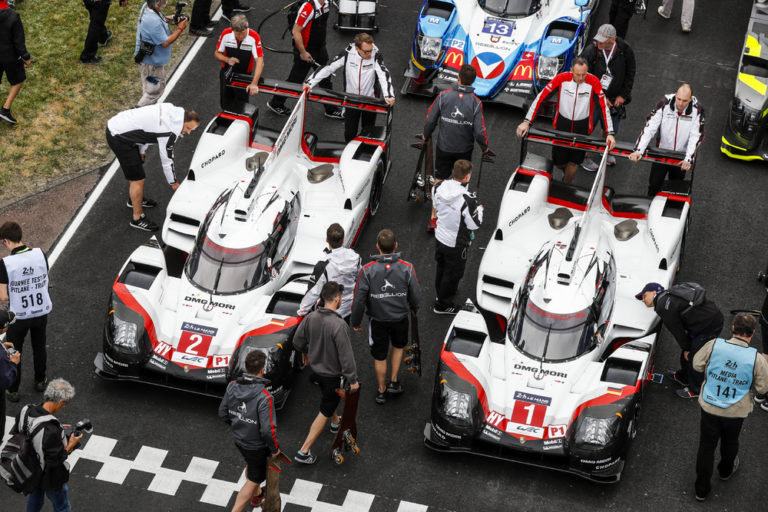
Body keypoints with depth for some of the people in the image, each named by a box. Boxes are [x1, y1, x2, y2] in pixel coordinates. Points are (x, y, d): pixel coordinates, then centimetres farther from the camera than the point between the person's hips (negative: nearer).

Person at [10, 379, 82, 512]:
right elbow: (55, 460, -30)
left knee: (34, 501, 33)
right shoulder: (52, 430, -40)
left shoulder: (25, 411, -19)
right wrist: (71, 445, -14)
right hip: (49, 477, -6)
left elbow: (14, 435, -1)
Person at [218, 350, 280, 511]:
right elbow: (268, 429, -31)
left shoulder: (232, 386, -17)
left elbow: (223, 413, -2)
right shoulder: (264, 397, -35)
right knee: (254, 479, 14)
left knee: (251, 465, 34)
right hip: (256, 444, -7)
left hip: (239, 438, 7)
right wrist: (275, 448, -13)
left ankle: (256, 495, 58)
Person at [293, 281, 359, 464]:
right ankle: (304, 451, 8)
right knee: (325, 411, 7)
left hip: (315, 367, 7)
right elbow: (346, 356, -28)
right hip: (332, 373, -7)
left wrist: (305, 353, 24)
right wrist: (353, 380, -16)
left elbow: (297, 340, 2)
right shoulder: (339, 325, -33)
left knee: (329, 397, 34)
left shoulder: (311, 317, -12)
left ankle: (336, 422, 62)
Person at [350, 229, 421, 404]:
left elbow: (359, 299, -16)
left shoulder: (367, 270, -21)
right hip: (400, 317, 1)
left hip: (378, 320, -1)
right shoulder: (407, 268, -19)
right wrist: (414, 307, 16)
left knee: (379, 356, 17)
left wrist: (355, 321, -1)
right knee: (398, 346, 30)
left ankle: (381, 392, 31)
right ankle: (393, 382, 30)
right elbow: (416, 295, -7)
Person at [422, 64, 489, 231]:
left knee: (439, 181, 10)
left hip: (444, 147, 0)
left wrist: (426, 136, 12)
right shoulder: (475, 103, -14)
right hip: (464, 149, 0)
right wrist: (485, 147, 5)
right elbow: (479, 131, -15)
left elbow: (430, 120, -8)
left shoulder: (444, 96, -13)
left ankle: (434, 218, 9)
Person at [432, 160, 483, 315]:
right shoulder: (468, 200, -35)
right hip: (456, 244, -6)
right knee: (453, 273, 17)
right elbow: (474, 224, -23)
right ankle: (442, 304, 35)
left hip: (439, 237, 6)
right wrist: (479, 209, -4)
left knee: (441, 267, 30)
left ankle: (441, 293, 54)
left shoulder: (439, 187, -15)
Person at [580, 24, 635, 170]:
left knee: (612, 130, 17)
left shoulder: (625, 51, -14)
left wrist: (623, 95, -3)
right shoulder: (590, 51, -21)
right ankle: (584, 156, 30)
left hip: (615, 99, 2)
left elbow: (630, 74, 1)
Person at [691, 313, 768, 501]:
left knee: (706, 445, 16)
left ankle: (701, 489, 26)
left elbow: (697, 365, -5)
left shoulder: (714, 345, -20)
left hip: (709, 407, 0)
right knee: (730, 442, 29)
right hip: (736, 411, 0)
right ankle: (726, 470, 57)